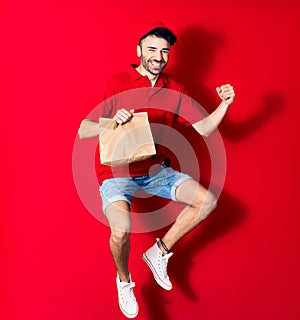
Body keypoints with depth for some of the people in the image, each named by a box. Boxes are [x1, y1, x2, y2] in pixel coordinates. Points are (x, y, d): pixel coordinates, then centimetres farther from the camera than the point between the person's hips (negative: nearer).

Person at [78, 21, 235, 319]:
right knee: (121, 230, -31)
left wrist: (224, 104, -15)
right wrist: (112, 121, -34)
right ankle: (123, 280, 4)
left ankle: (159, 252, 9)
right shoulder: (117, 84, -12)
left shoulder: (175, 89, 3)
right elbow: (83, 131, -15)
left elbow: (204, 128, 1)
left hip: (155, 169, 6)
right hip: (117, 171, -5)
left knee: (207, 201, -9)